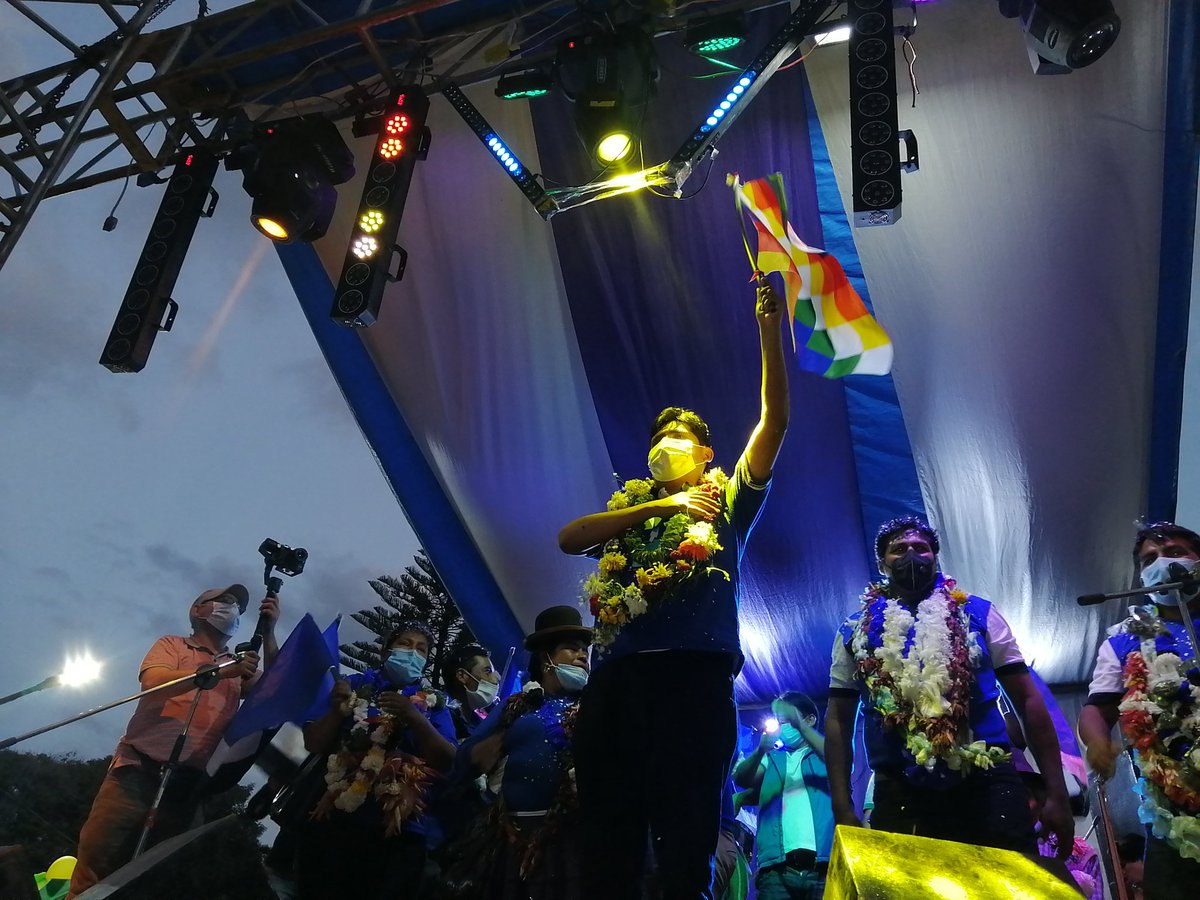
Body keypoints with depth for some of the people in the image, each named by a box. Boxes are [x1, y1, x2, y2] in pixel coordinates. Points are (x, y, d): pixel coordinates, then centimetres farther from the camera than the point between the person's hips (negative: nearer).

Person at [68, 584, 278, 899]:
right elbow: (152, 682, -9)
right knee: (96, 866, -8)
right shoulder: (172, 645, 10)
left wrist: (269, 633, 1)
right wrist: (219, 671, -18)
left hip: (191, 782, 3)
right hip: (140, 769, -3)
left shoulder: (238, 666, 20)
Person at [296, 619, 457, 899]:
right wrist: (336, 711, -13)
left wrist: (415, 719, -18)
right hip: (332, 821, 0)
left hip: (398, 832, 0)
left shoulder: (433, 703, 7)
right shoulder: (356, 685, 6)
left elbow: (448, 761, -5)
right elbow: (313, 745, 5)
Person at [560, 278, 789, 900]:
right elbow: (568, 538, 6)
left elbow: (774, 422, 6)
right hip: (617, 679, 4)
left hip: (695, 676, -3)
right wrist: (659, 505, 1)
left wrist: (769, 330, 0)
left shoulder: (727, 502, 18)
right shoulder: (629, 507, 26)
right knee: (609, 845, 5)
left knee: (686, 847, -1)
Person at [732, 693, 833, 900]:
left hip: (823, 868, -1)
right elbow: (741, 780, 3)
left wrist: (799, 725, -17)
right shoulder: (772, 759, 21)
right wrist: (761, 750, -17)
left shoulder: (824, 753, 18)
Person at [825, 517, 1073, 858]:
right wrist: (843, 809, 1)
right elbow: (839, 720, 9)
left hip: (987, 785, 0)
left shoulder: (979, 613, 9)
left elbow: (1028, 700, 8)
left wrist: (1056, 793, 2)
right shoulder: (856, 631, 9)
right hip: (900, 795, 0)